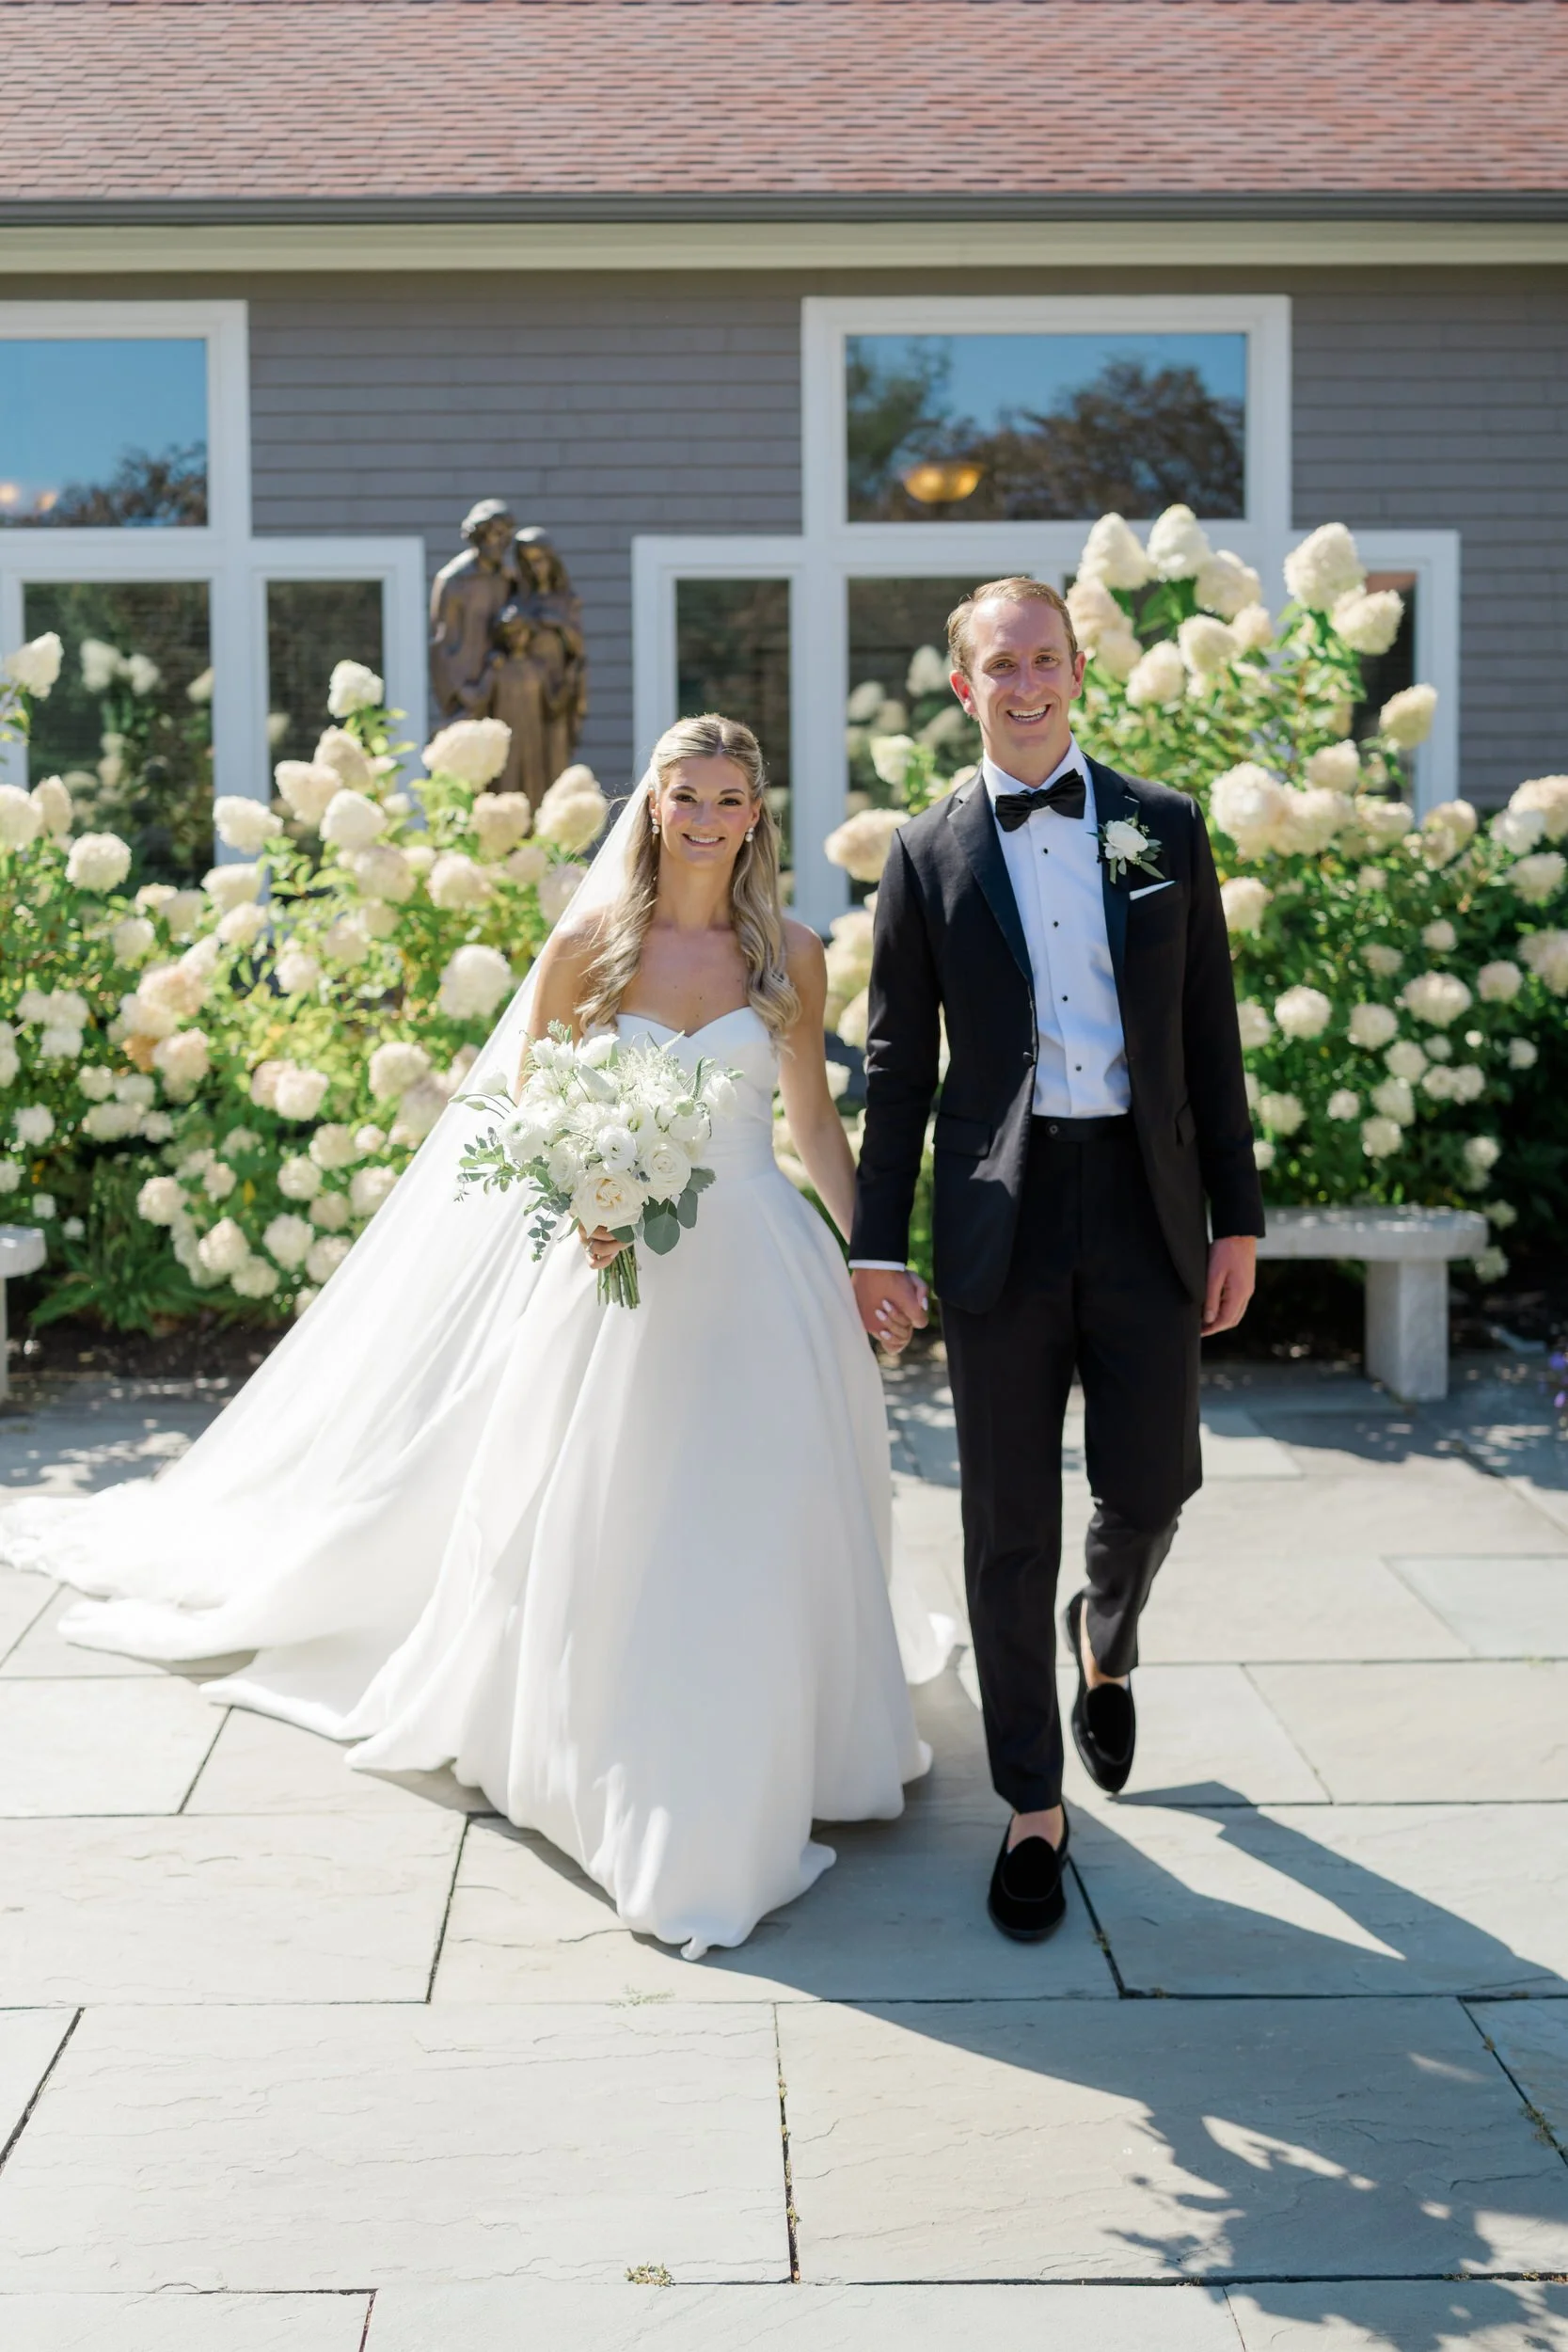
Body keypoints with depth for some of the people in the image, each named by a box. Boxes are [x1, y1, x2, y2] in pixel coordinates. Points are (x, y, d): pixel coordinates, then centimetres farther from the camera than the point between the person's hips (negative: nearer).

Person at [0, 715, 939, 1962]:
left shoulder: (792, 954, 3)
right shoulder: (591, 942, -1)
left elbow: (816, 1121, 9)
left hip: (760, 1268, 1)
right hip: (622, 1265, -1)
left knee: (765, 1524, 4)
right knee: (606, 1527, 4)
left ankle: (764, 1762, 24)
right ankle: (625, 1771, 21)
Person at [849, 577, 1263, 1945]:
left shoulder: (1165, 829, 7)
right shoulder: (929, 854, 5)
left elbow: (1211, 1033, 7)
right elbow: (898, 1061, 6)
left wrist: (1236, 1216, 3)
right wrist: (877, 1242, 2)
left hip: (1145, 1205, 1)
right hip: (1001, 1219, -1)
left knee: (1150, 1487, 5)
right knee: (1008, 1525, 3)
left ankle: (1106, 1641, 42)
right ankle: (1034, 1806, 17)